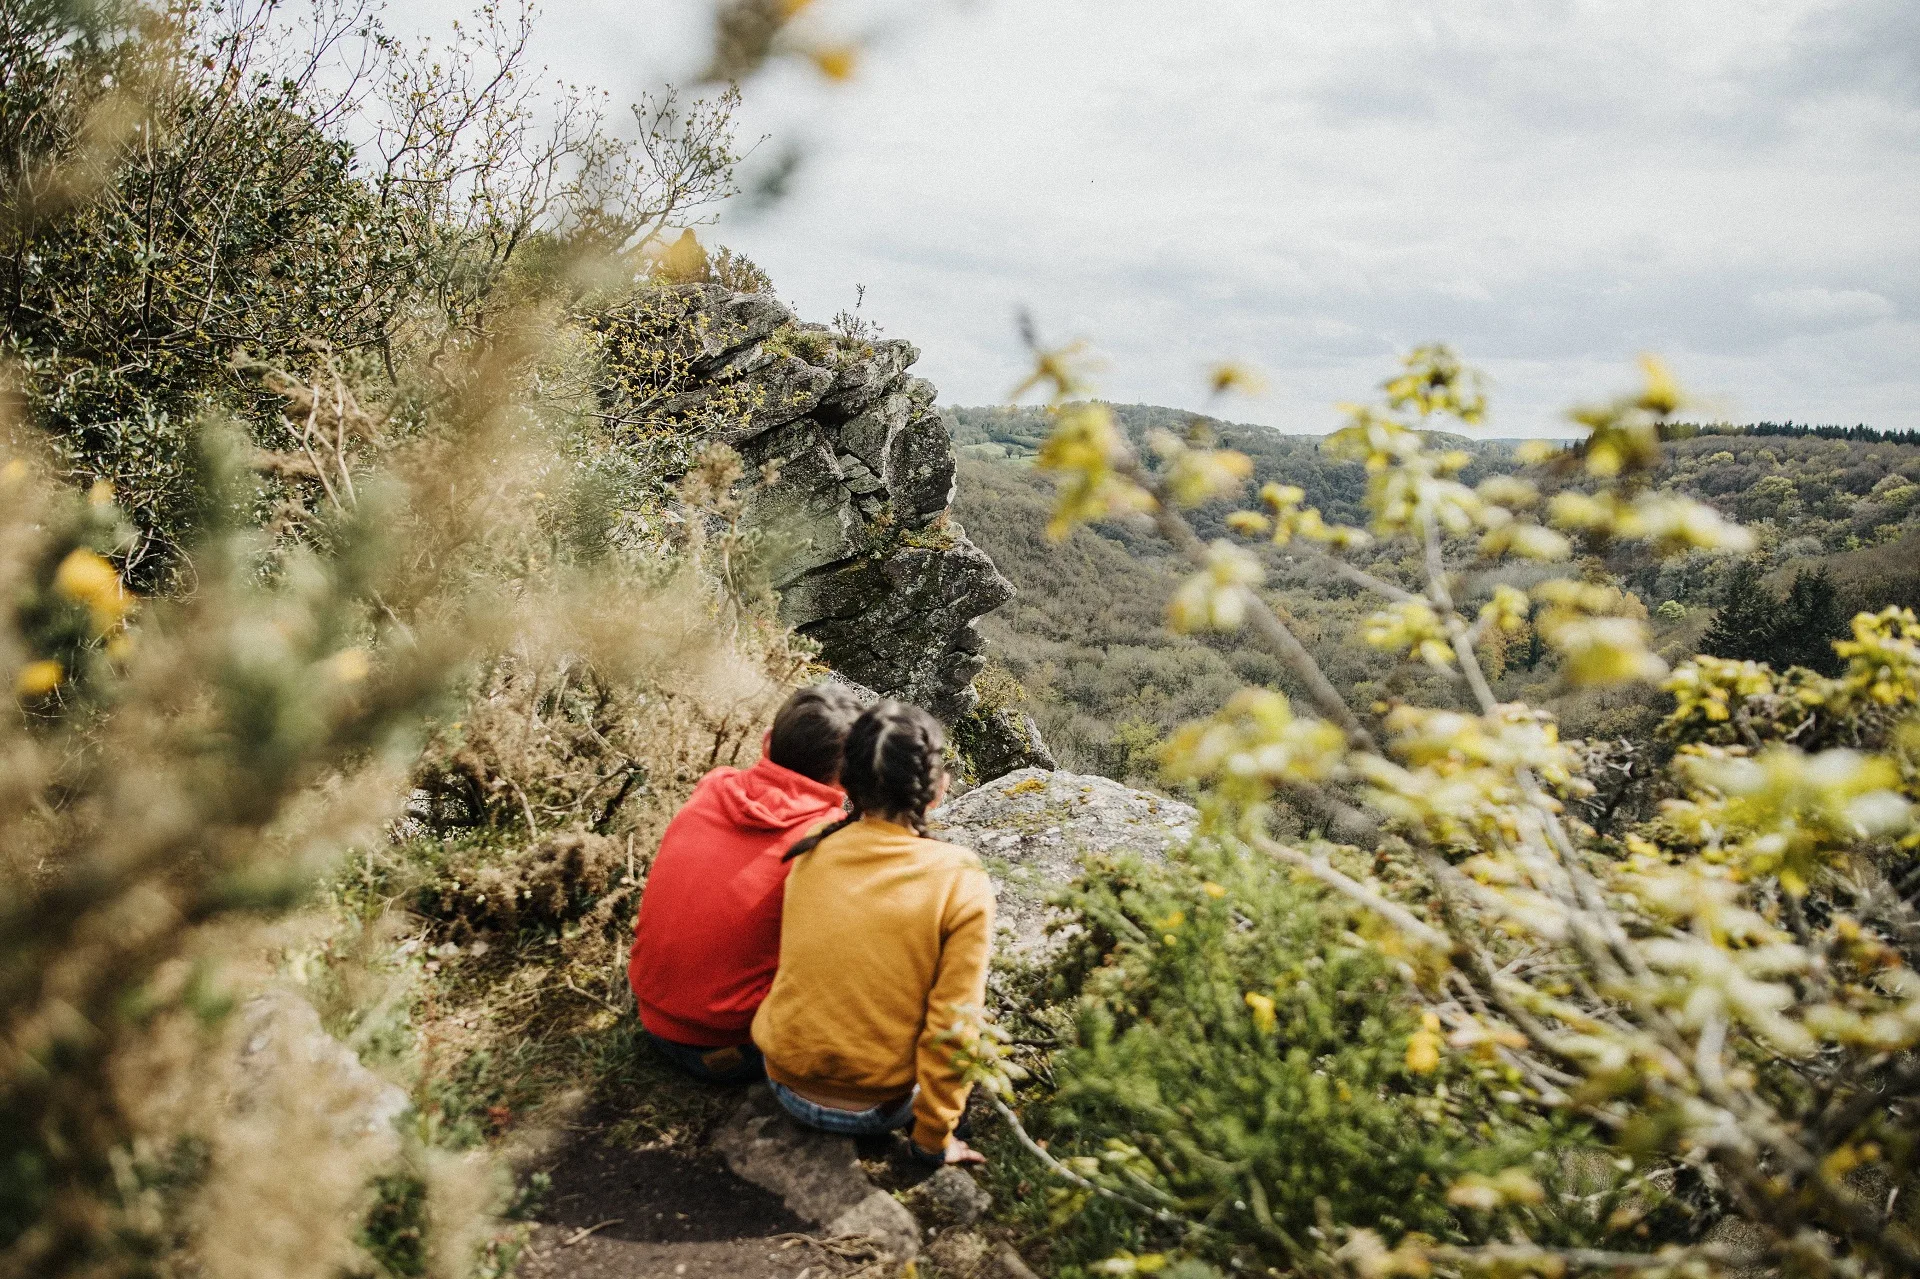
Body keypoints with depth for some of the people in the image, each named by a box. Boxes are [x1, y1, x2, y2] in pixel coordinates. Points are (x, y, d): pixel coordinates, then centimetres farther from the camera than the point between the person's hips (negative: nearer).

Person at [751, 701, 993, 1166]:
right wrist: (934, 1140, -4)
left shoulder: (808, 855, -8)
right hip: (874, 1108, -3)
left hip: (787, 1082, 3)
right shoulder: (963, 887, -19)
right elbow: (952, 1027, -17)